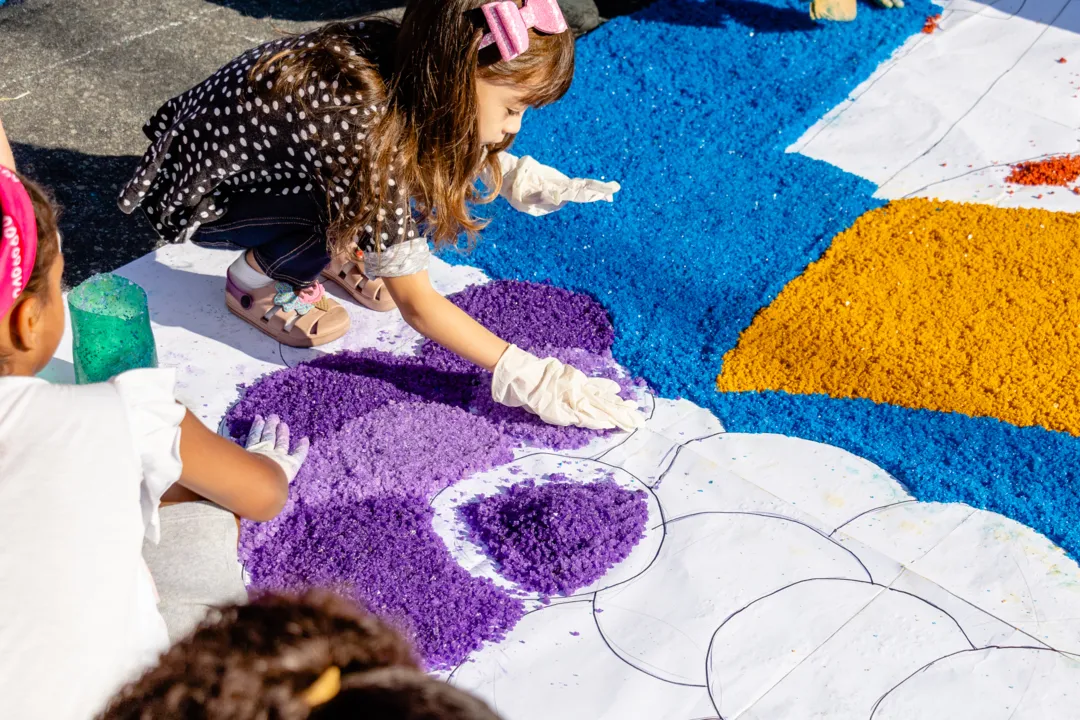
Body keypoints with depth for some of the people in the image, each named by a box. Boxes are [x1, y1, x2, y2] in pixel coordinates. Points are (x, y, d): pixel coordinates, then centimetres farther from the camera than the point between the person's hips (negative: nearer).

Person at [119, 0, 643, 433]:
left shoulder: (394, 49, -17)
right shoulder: (364, 129, -37)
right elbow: (418, 307, -28)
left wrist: (516, 173, -9)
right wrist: (527, 377, -27)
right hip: (200, 196, -7)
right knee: (359, 206, -31)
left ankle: (337, 251, 13)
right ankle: (255, 282, -4)